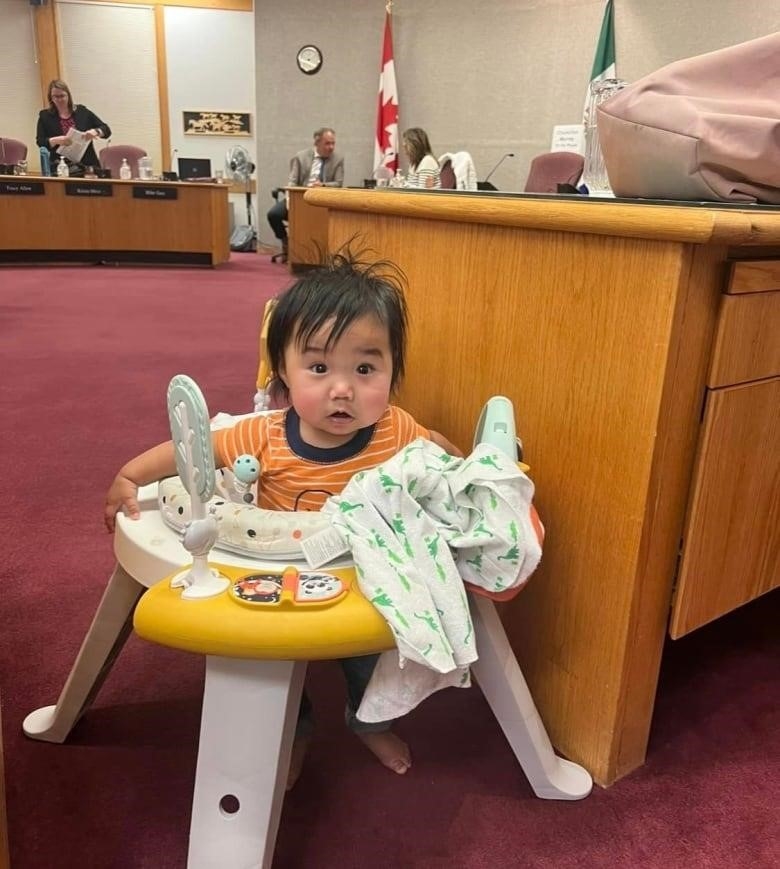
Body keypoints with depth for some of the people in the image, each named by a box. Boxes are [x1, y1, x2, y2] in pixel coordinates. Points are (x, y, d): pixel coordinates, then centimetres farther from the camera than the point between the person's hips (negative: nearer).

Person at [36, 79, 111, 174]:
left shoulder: (82, 111, 10)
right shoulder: (45, 116, 9)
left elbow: (106, 129, 8)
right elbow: (40, 142, 3)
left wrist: (96, 132, -14)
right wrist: (55, 141, -17)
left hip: (86, 165, 0)